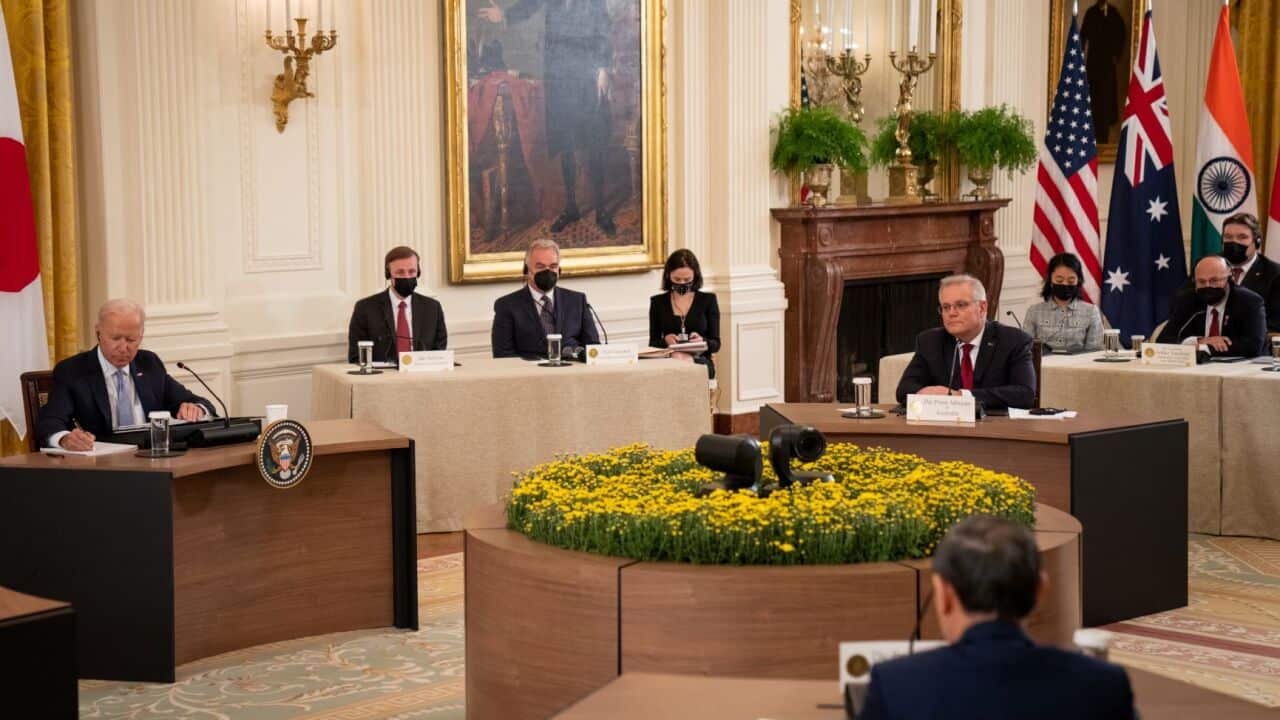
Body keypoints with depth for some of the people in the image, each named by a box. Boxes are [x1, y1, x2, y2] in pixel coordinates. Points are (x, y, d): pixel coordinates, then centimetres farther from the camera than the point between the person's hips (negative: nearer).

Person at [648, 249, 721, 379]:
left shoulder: (708, 300, 10)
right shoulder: (658, 302, 13)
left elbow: (716, 345, 8)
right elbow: (652, 345, 12)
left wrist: (702, 341, -15)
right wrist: (665, 340, -11)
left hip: (700, 362, -1)